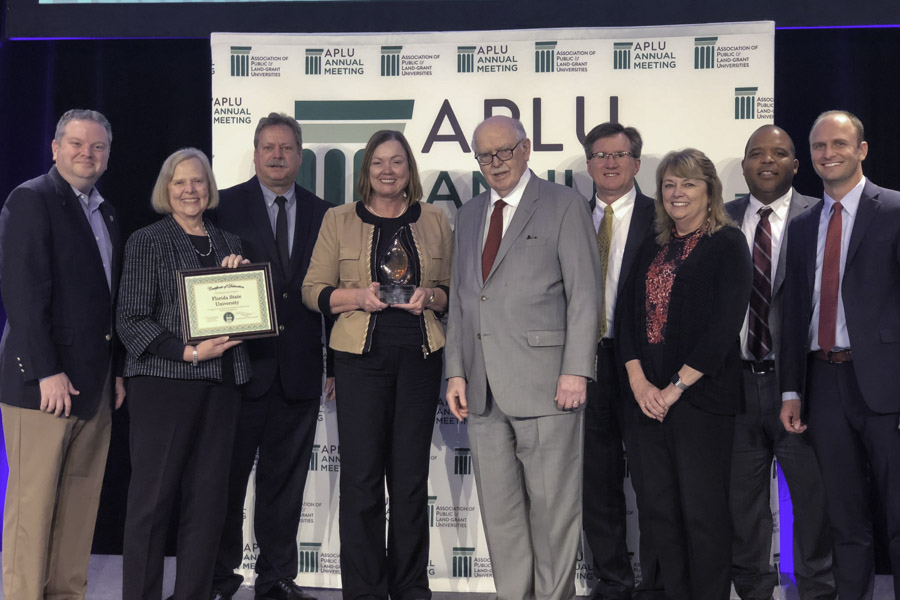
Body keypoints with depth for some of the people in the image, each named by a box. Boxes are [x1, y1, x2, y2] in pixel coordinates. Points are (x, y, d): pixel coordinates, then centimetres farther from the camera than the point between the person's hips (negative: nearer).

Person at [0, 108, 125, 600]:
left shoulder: (105, 213, 18)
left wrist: (117, 370, 14)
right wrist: (47, 372, -18)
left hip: (95, 384, 7)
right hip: (43, 381, -7)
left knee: (80, 502, 9)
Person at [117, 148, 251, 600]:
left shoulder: (229, 243, 16)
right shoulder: (147, 241, 2)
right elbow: (131, 321, -5)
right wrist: (189, 352, -15)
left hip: (221, 384, 5)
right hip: (164, 381, -4)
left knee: (208, 499, 6)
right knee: (153, 498, -2)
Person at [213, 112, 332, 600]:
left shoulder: (321, 213, 10)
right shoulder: (225, 206, 2)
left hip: (299, 370, 3)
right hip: (241, 361, -2)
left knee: (285, 479, 10)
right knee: (228, 474, 6)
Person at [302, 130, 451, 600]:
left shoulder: (435, 222, 13)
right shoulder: (338, 220, 9)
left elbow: (455, 291, 14)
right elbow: (313, 290, 6)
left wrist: (430, 296, -7)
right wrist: (358, 296, -11)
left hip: (419, 356, 1)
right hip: (361, 355, -1)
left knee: (411, 478, 4)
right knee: (361, 478, -3)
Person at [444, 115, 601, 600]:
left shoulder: (563, 205, 1)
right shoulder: (468, 214, 19)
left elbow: (585, 294, -4)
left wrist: (576, 371, -12)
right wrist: (456, 372, 11)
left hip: (544, 384, -5)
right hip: (484, 391, 6)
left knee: (552, 505, 1)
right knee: (498, 507, 9)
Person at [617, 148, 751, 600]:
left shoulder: (727, 244, -1)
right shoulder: (653, 249, 16)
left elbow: (725, 323, -11)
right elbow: (628, 316, 10)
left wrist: (677, 387, -13)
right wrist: (638, 381, -5)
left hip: (701, 396, -5)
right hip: (648, 397, 6)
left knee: (703, 512, 0)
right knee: (658, 509, 8)